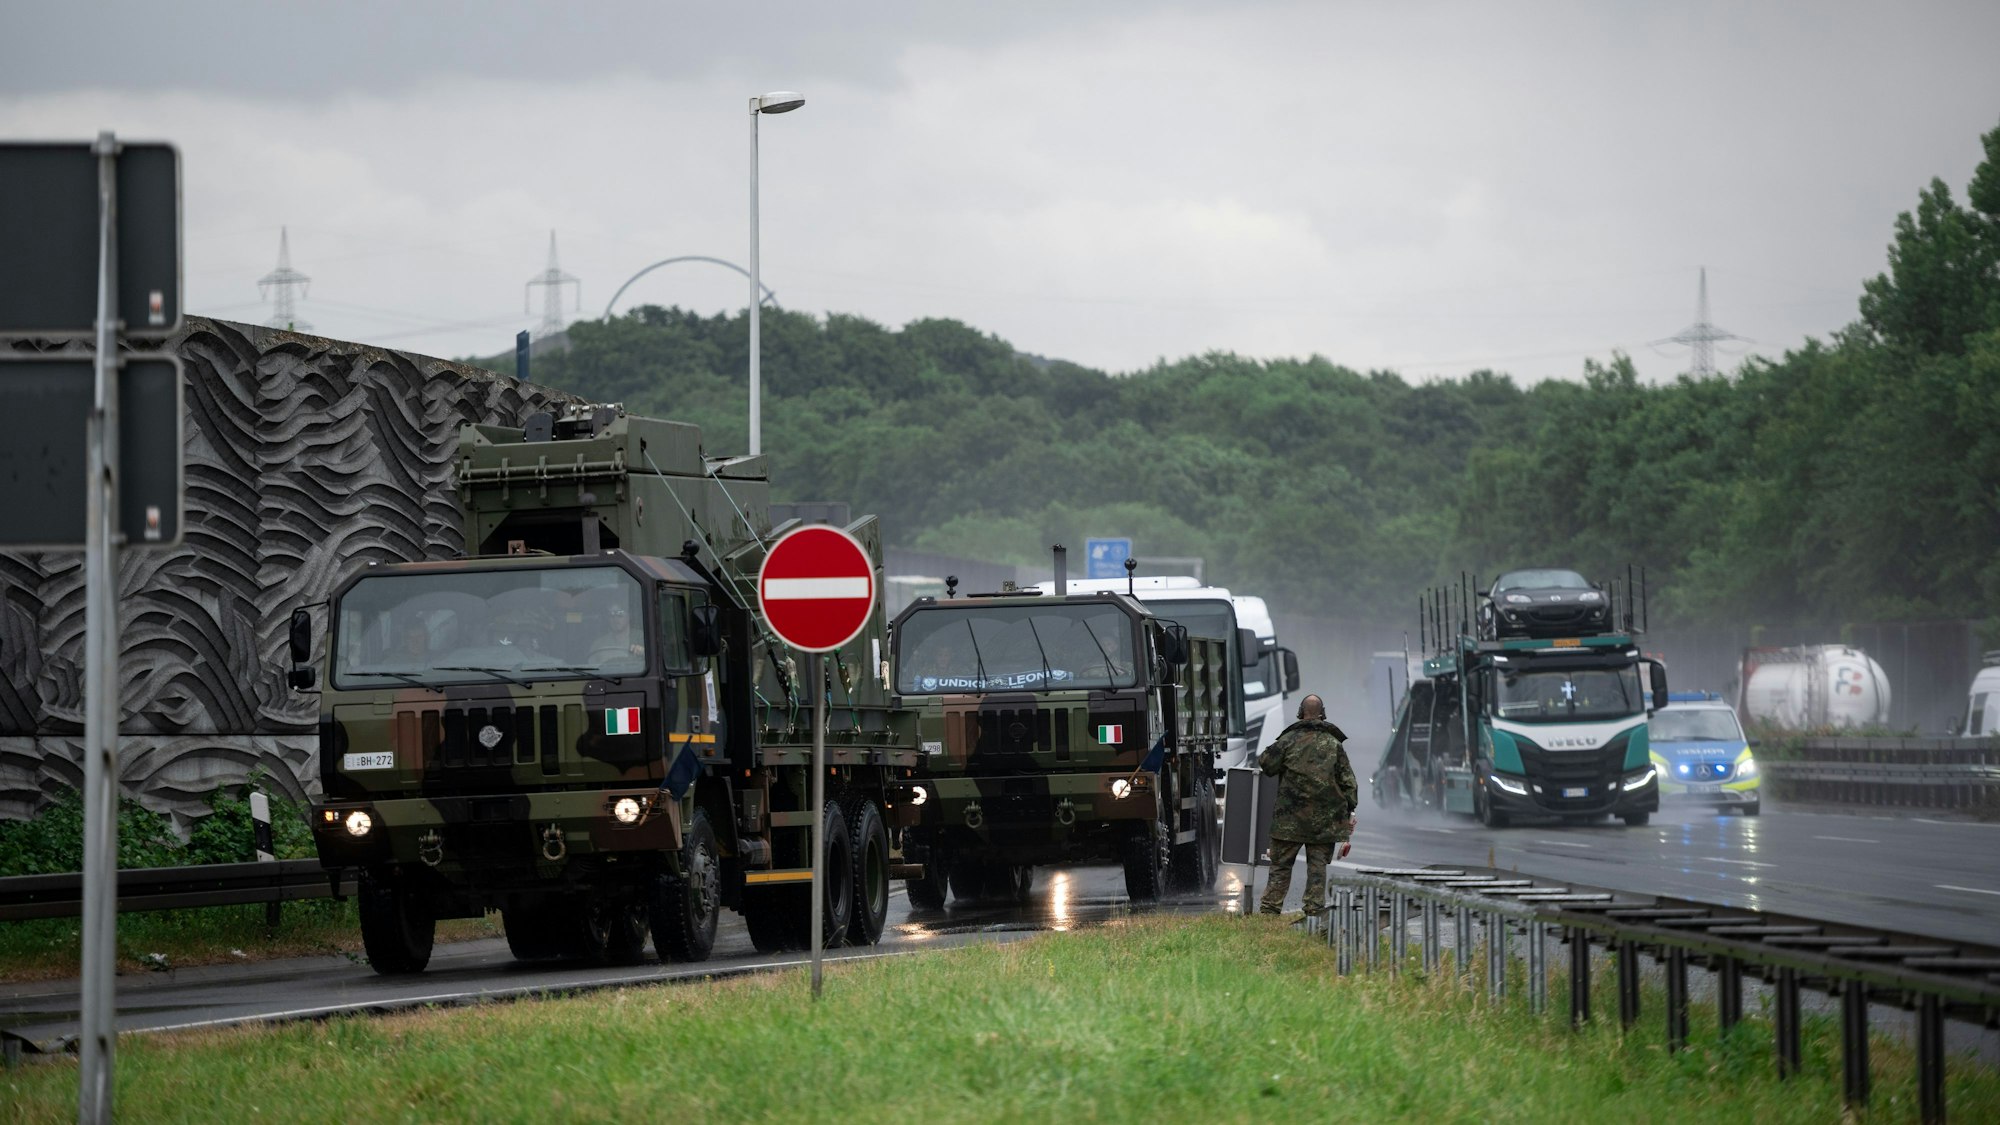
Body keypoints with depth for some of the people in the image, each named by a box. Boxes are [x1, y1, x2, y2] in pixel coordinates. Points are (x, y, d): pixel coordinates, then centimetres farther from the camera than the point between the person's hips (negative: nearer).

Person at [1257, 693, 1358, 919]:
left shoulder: (1289, 740, -2)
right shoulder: (1334, 745, 4)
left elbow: (1264, 765, 2)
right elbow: (1348, 781, 5)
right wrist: (1349, 812, 11)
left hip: (1290, 818, -1)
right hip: (1325, 820, 1)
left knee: (1281, 865, 4)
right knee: (1318, 865, 6)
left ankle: (1270, 908, 0)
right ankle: (1315, 908, 1)